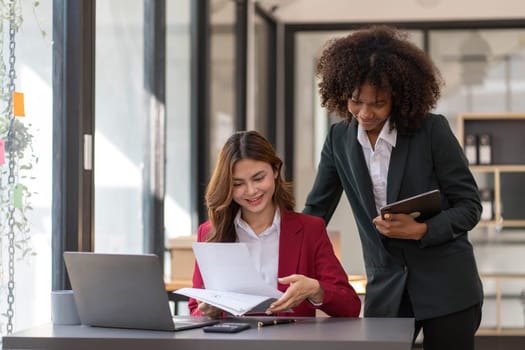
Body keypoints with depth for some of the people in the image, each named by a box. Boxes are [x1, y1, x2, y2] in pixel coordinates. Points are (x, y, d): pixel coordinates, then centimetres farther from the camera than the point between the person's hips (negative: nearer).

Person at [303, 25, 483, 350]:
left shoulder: (432, 130, -11)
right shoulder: (340, 138, 1)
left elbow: (470, 206, -6)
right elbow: (316, 211, 8)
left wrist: (420, 230, -22)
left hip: (446, 286, -3)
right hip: (386, 289, 3)